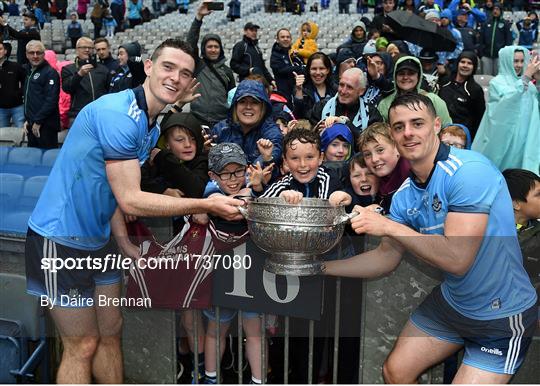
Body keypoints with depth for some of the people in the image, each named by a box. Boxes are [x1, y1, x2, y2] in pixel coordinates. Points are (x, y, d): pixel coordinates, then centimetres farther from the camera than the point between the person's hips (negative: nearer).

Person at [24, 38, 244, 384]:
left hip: (97, 239, 9)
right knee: (83, 345, 3)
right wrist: (207, 205, -22)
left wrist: (126, 245, 9)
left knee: (111, 332, 17)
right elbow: (130, 199, -25)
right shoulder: (117, 113, -23)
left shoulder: (153, 127, 8)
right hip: (60, 240, -9)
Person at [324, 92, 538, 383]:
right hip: (450, 301, 7)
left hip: (502, 315, -7)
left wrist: (388, 226, -28)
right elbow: (386, 258, 5)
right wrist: (321, 267, 0)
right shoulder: (405, 195, -4)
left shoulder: (469, 170, -27)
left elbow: (457, 259, -32)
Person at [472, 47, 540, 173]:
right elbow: (509, 99, -25)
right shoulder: (497, 82, -7)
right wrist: (526, 76, -28)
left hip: (522, 137, 5)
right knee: (497, 169, 1)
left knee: (515, 166, 10)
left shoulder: (527, 83, 10)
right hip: (502, 137, -5)